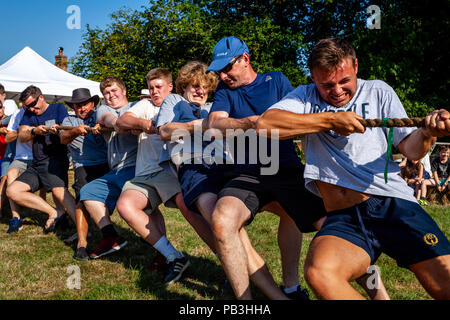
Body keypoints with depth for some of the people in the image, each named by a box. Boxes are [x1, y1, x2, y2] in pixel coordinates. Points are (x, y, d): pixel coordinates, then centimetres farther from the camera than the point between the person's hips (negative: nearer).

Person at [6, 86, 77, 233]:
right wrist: (34, 131, -14)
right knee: (12, 191, -8)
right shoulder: (28, 114, 19)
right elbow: (21, 137, 7)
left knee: (59, 190, -31)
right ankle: (54, 213, -11)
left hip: (55, 160, -7)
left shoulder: (58, 108, 5)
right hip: (36, 165, 7)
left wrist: (58, 131, -28)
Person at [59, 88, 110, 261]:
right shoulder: (69, 120, 21)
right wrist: (76, 131, -22)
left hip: (108, 163, 1)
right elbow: (63, 138, 1)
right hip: (84, 166, -1)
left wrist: (99, 128, -27)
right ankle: (81, 242, -21)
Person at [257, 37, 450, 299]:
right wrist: (330, 120, -9)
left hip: (395, 203, 1)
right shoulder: (306, 97, 13)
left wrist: (427, 133, -16)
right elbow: (264, 124, -6)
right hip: (343, 218, 0)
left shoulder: (378, 91, 16)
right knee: (319, 274, -31)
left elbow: (410, 149, 9)